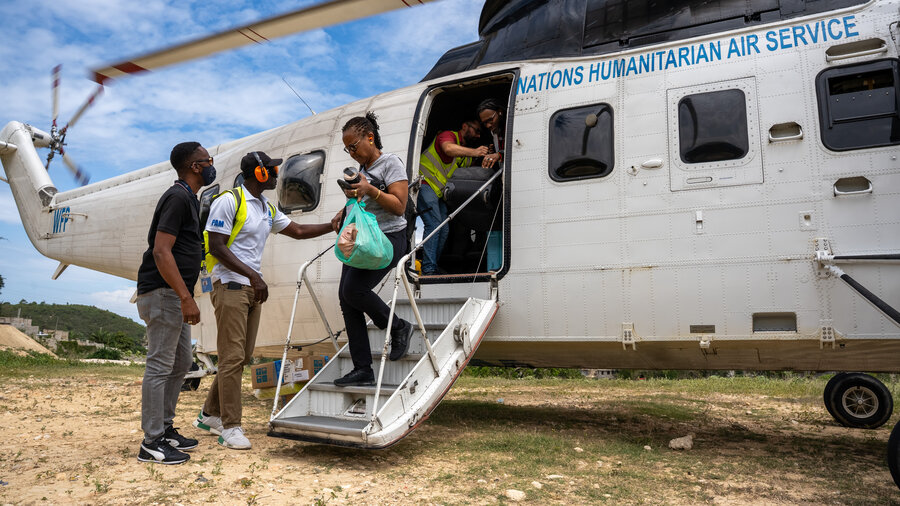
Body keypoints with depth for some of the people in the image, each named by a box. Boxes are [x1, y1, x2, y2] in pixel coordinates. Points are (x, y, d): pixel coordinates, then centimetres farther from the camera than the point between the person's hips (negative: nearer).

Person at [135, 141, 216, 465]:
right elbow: (161, 251, -21)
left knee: (180, 364, 15)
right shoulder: (177, 198, -13)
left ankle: (165, 429, 25)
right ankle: (151, 443, 2)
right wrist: (186, 298, -24)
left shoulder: (189, 199, 19)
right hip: (163, 293, -10)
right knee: (160, 366, -5)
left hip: (176, 296, 10)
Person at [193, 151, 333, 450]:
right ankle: (230, 427, -1)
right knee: (232, 356, -8)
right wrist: (253, 276, -21)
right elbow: (217, 246, -14)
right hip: (230, 285, -8)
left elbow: (298, 231, 24)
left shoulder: (268, 209, 16)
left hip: (253, 287, 8)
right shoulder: (229, 201, -8)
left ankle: (209, 415, 24)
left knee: (242, 356, 11)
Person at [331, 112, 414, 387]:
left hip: (388, 239, -8)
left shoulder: (390, 162, -4)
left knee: (354, 289, -22)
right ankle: (362, 369, 2)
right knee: (345, 296, -2)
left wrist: (370, 189, -22)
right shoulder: (362, 169, 19)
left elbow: (399, 207, -12)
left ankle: (398, 327, 4)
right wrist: (344, 213, 11)